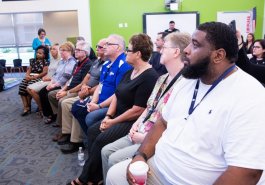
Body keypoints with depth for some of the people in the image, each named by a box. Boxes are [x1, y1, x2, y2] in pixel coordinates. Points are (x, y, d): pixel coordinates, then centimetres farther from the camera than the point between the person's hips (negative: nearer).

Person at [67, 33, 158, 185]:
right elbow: (117, 95, 10)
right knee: (92, 131, 0)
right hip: (119, 117, 10)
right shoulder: (131, 71, 10)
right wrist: (108, 116, -4)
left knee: (102, 139, -19)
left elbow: (137, 111, -23)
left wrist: (113, 122, -15)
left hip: (133, 122, -10)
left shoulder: (149, 77, -20)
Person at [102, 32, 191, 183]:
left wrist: (145, 137, -17)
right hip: (141, 133, 9)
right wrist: (137, 124, 2)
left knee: (115, 159, -14)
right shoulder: (163, 79, 11)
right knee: (106, 151, 5)